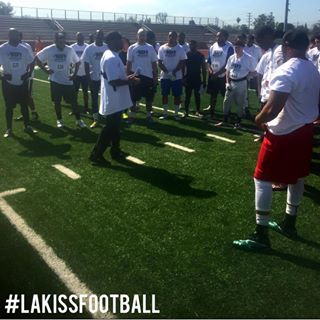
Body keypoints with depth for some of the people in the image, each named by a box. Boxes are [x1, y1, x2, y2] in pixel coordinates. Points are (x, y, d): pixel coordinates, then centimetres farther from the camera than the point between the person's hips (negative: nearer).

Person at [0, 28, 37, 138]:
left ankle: (27, 126, 21)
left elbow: (31, 62, 12)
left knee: (24, 105, 10)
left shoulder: (24, 49, 0)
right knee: (9, 106, 5)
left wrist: (29, 73, 0)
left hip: (22, 82, 2)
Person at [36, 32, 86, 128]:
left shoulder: (70, 50, -5)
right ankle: (59, 120, 24)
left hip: (68, 80, 1)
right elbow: (37, 58, 2)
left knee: (73, 101, 2)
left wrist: (74, 74, 0)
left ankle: (78, 120, 14)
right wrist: (45, 69, -5)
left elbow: (77, 62, 9)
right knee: (57, 101, 8)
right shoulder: (49, 50, -9)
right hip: (55, 80, 0)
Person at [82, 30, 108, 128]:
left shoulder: (108, 48, -3)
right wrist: (88, 79, -8)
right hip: (94, 78, 0)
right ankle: (95, 120, 17)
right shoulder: (89, 48, -6)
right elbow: (86, 65, -4)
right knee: (94, 99, 7)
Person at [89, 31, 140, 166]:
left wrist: (127, 78, 6)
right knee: (110, 128, -3)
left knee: (115, 127, 18)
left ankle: (115, 151, 30)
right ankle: (96, 155, 6)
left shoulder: (113, 56, 12)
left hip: (116, 99, 10)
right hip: (113, 100, -10)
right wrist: (130, 81, -16)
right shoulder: (111, 58, -22)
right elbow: (114, 81, -26)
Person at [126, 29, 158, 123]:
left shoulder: (150, 48, 2)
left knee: (149, 97, 8)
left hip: (148, 76, 2)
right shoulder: (132, 48, -1)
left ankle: (149, 115, 20)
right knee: (134, 97, 6)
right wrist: (128, 75, -6)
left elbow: (154, 63, 4)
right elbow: (129, 63, -1)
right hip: (136, 76, -1)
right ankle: (132, 115, 16)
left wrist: (156, 76, 0)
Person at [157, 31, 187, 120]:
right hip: (164, 76, 1)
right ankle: (165, 113, 17)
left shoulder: (180, 48, -2)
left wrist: (173, 72, -16)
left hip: (177, 76, -1)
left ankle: (176, 113, 12)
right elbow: (159, 62, -1)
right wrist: (167, 72, -13)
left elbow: (182, 63, -6)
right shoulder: (162, 48, 2)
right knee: (164, 94, 6)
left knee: (177, 95, 2)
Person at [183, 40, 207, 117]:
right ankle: (186, 111, 10)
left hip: (197, 79, 0)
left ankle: (198, 111, 17)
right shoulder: (186, 55, 0)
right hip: (188, 79, 0)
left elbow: (204, 69, 3)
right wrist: (183, 78, -1)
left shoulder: (201, 56, 0)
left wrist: (204, 81, 0)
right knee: (187, 96, 4)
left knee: (197, 95, 7)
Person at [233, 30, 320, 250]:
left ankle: (261, 235, 3)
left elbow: (272, 109, -27)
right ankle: (289, 224, 36)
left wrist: (259, 119, -8)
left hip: (284, 134, -9)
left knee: (262, 180, -2)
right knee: (296, 178, 20)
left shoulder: (286, 72, -21)